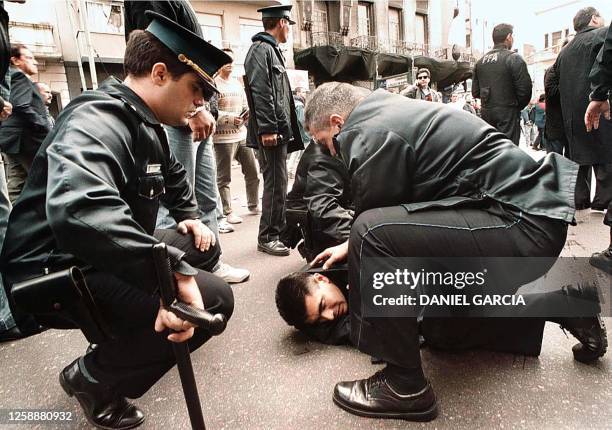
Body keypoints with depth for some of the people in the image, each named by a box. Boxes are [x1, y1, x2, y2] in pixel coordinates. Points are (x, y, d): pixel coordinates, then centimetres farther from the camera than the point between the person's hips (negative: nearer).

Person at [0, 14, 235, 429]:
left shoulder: (146, 126, 8)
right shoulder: (99, 120, -24)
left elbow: (174, 175, 28)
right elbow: (79, 211, -44)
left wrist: (190, 215, 14)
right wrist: (175, 273, -46)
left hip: (106, 257, 10)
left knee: (203, 248, 17)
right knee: (213, 298, -24)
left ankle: (120, 332, 20)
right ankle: (93, 377, -1)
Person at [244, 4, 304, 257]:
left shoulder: (270, 50, 23)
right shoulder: (261, 49, -8)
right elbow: (260, 92, -19)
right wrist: (267, 129, -24)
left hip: (280, 130, 10)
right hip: (271, 131, -10)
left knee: (278, 182, 14)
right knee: (275, 183, -8)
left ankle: (279, 229, 25)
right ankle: (267, 238, 1)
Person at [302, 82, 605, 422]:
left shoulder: (369, 133, -17)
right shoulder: (391, 111, 15)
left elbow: (375, 219, -10)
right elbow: (391, 206, 24)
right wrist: (352, 246, 25)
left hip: (523, 224, -11)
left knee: (374, 234, -26)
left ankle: (404, 386, -10)